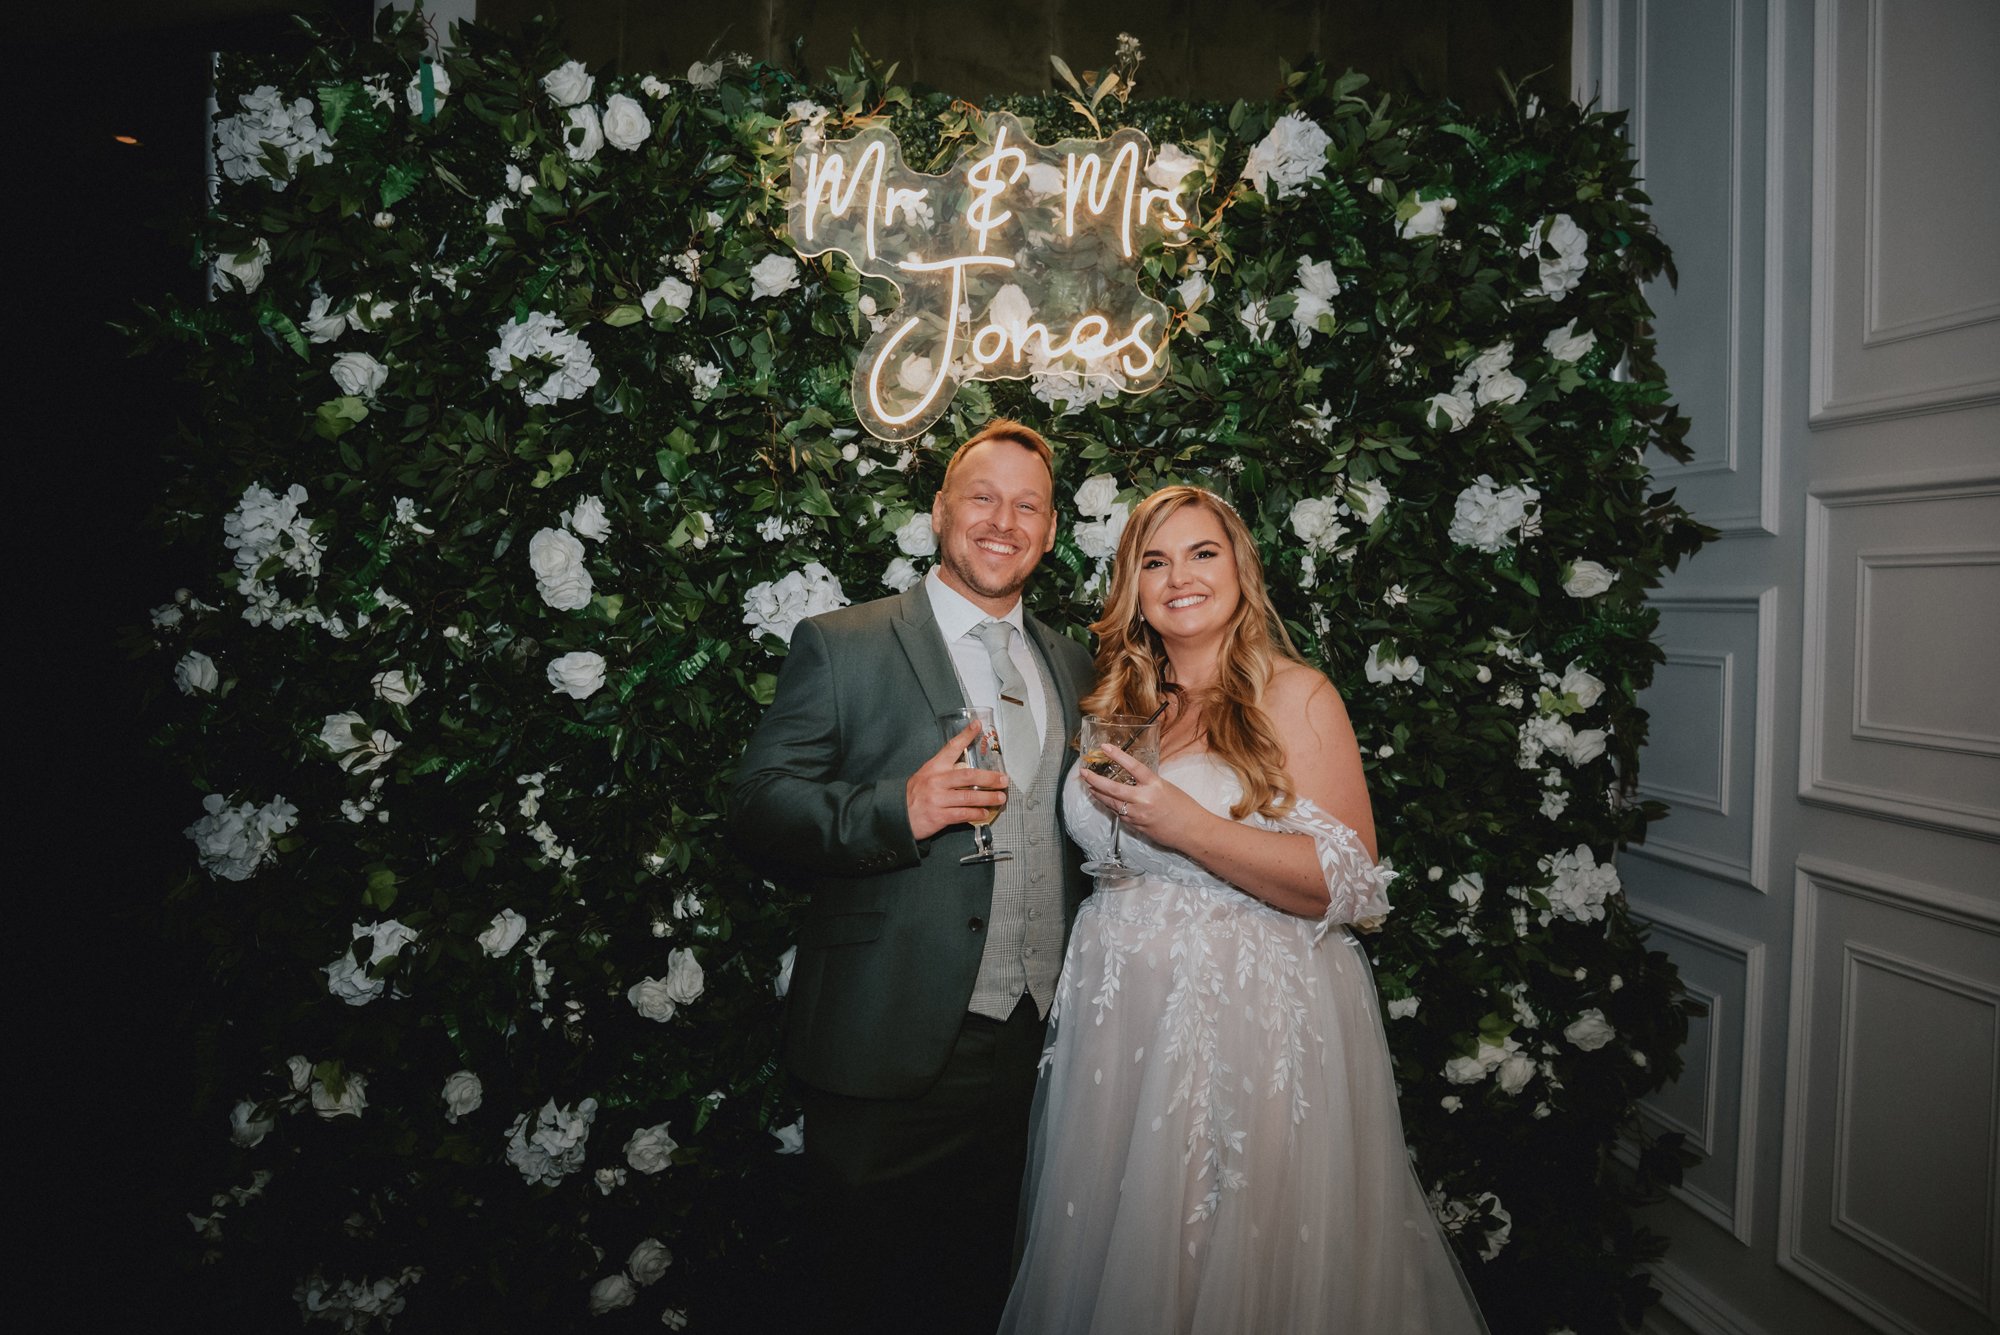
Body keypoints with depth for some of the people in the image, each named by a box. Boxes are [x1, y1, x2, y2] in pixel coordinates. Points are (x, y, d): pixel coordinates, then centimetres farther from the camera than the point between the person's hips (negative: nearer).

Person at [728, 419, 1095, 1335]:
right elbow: (758, 811, -10)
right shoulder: (841, 645, -5)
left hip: (1029, 1050, 5)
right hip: (888, 1053, -4)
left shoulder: (1070, 666, 11)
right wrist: (896, 811, -26)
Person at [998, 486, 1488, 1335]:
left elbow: (1346, 883, -15)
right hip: (1120, 1023, 5)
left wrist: (1187, 826, -22)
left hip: (1250, 1022, -5)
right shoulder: (1119, 705, 11)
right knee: (1118, 1256, 15)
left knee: (1238, 1262, 7)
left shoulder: (1294, 696, -5)